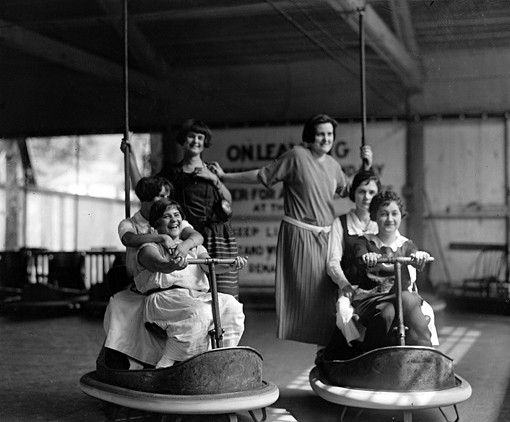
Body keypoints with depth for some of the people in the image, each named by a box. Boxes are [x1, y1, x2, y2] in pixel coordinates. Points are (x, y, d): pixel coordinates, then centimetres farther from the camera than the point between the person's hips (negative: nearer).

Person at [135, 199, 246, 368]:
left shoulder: (194, 248, 26)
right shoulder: (149, 248, 10)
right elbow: (160, 265, -14)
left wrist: (230, 266, -17)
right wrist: (173, 265, -39)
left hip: (197, 295, 5)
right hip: (163, 296, -5)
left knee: (231, 306, -21)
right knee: (199, 312, -35)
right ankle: (165, 367, -26)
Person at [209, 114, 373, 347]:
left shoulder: (332, 164, 12)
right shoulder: (297, 156, -7)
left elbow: (349, 190, 24)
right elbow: (262, 175, -3)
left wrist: (366, 166, 12)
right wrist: (224, 177, -3)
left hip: (326, 236, 6)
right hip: (299, 234, -6)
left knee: (327, 291, 6)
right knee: (303, 290, -3)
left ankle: (326, 345, 17)